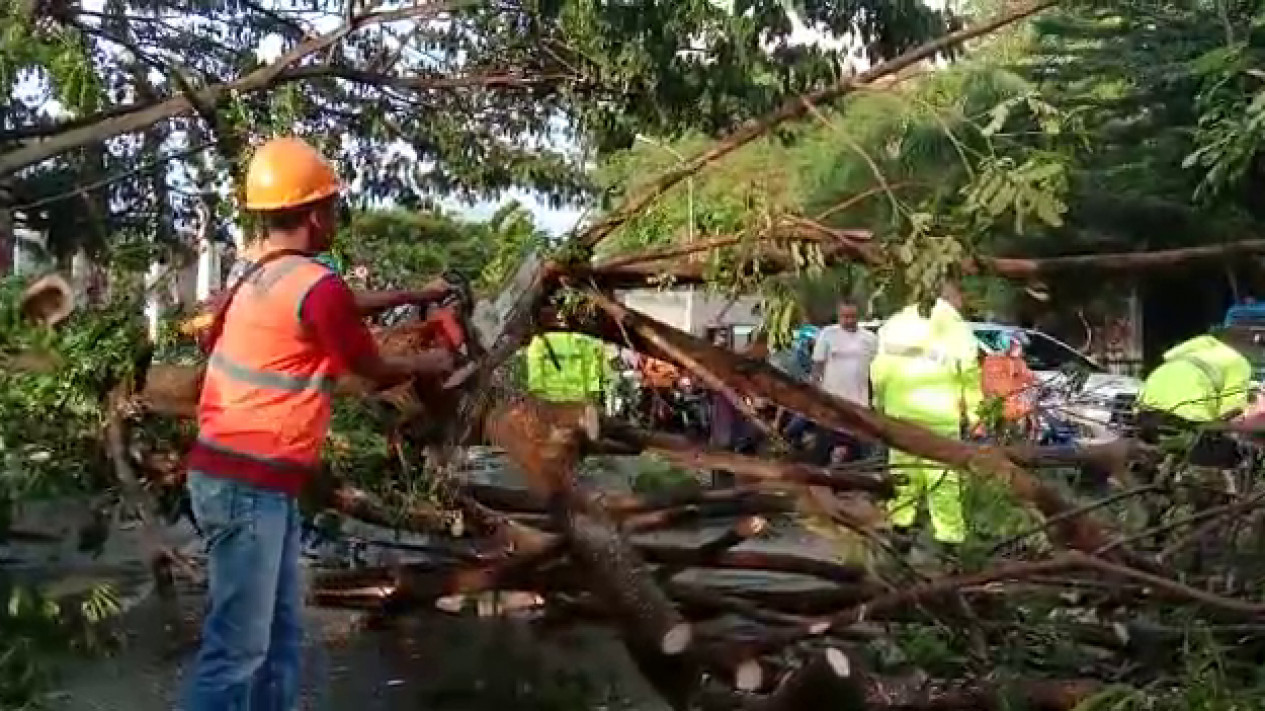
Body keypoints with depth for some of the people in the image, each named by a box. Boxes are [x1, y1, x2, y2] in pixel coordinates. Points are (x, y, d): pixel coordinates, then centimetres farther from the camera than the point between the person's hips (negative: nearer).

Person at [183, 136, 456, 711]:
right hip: (249, 483, -10)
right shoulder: (316, 285, -16)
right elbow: (374, 371, -3)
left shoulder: (267, 274, 11)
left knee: (280, 635, 15)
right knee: (238, 649, -7)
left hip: (255, 480, 10)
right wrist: (428, 364, 16)